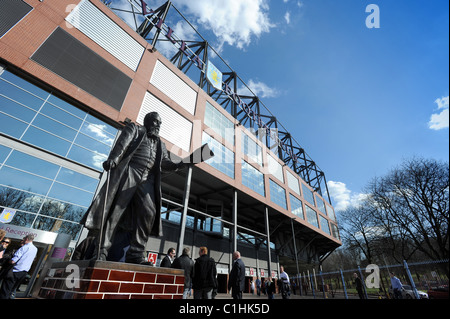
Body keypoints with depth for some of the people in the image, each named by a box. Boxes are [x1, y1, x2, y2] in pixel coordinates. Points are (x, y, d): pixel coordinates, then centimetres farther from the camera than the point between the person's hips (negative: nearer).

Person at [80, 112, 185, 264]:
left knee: (149, 212, -12)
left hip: (147, 180, 4)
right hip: (128, 172, -4)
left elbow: (166, 164, 19)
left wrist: (180, 165, 0)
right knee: (115, 210, -5)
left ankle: (136, 253, -7)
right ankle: (102, 251, 4)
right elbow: (122, 144, -3)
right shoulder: (134, 129, 15)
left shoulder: (160, 144, 28)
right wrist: (112, 159, -21)